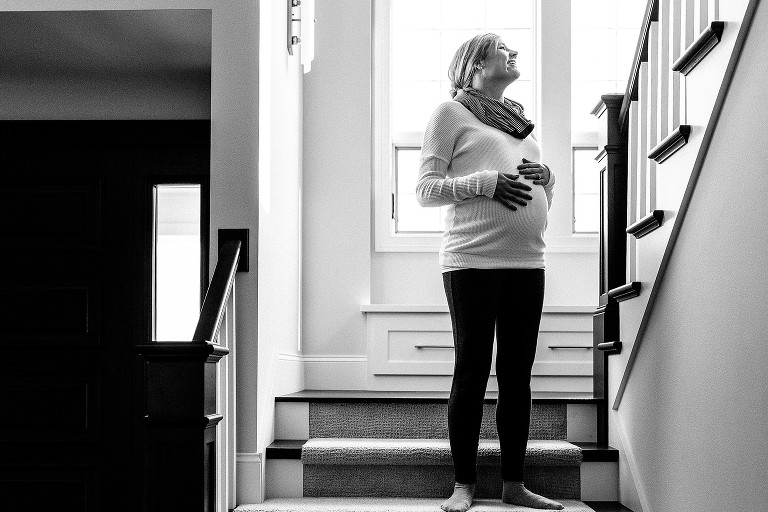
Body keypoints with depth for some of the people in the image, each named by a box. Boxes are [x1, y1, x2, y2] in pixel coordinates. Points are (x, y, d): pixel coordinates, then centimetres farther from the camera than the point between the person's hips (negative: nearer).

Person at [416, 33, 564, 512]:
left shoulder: (522, 120, 23)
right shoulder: (452, 112, 5)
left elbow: (542, 199, 27)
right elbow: (426, 189, -2)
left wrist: (547, 178, 5)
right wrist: (486, 182, -15)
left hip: (527, 261, 6)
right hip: (473, 260, -6)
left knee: (517, 373, 5)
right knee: (472, 370, -4)